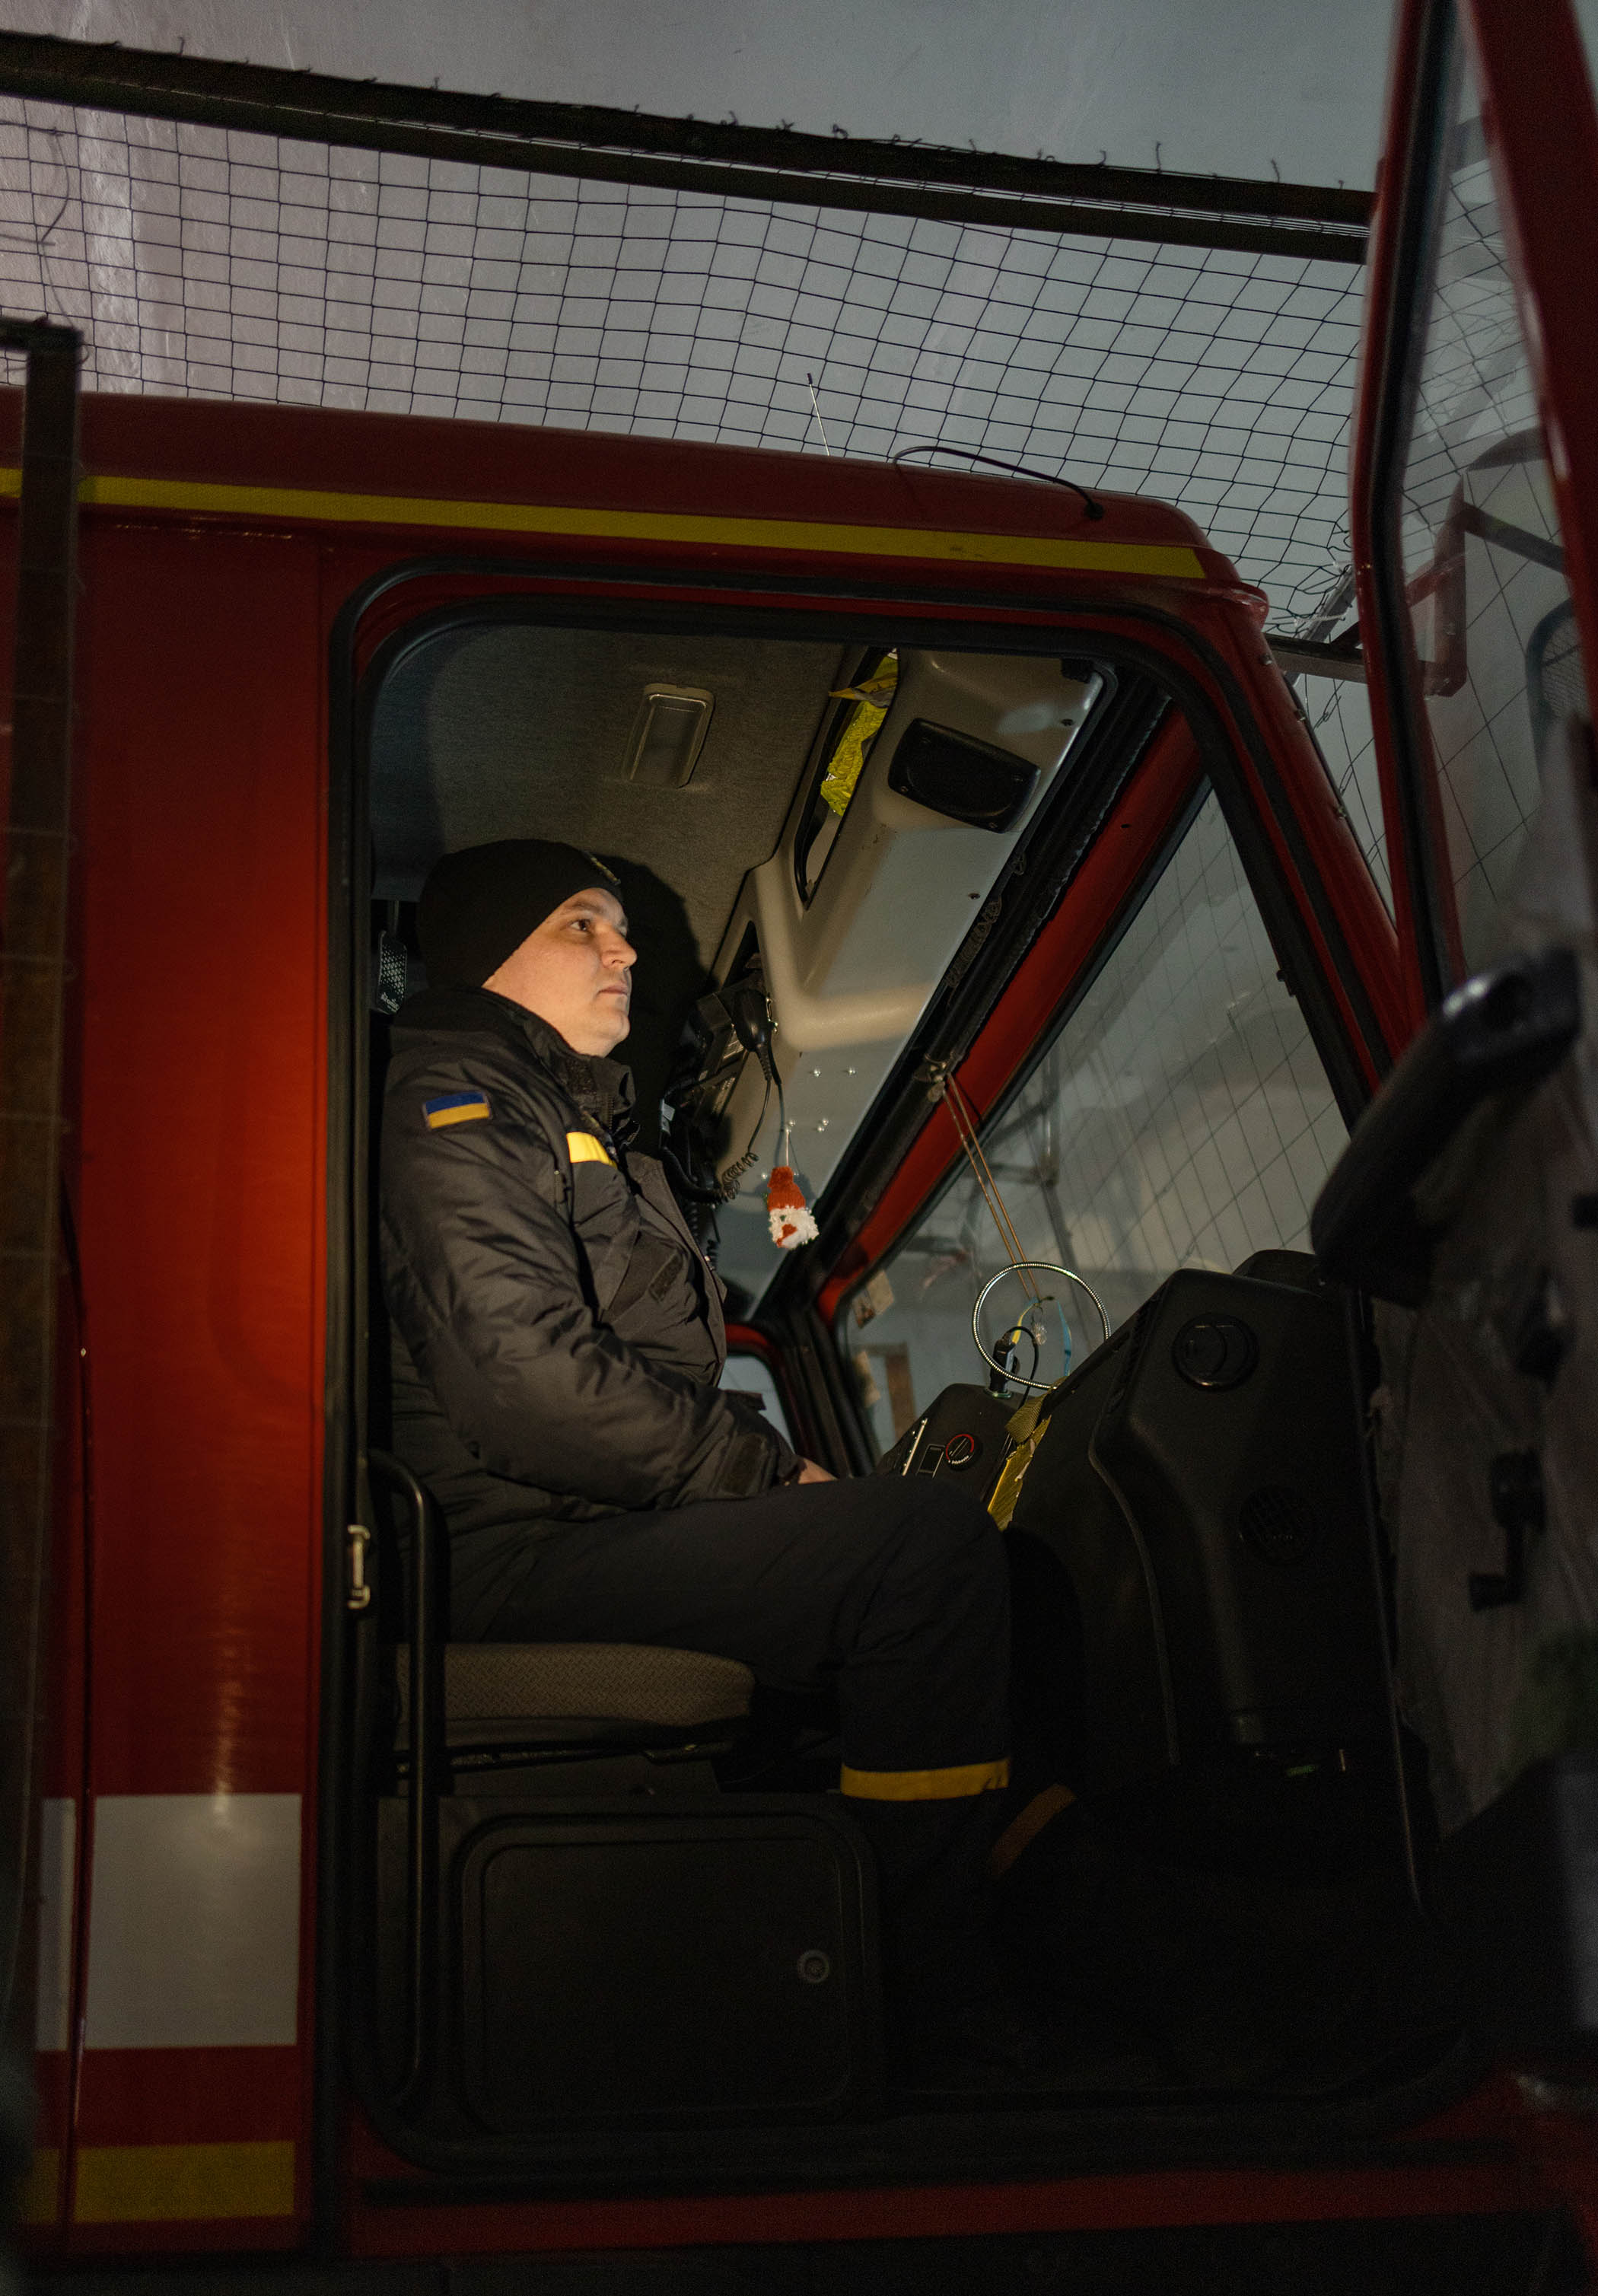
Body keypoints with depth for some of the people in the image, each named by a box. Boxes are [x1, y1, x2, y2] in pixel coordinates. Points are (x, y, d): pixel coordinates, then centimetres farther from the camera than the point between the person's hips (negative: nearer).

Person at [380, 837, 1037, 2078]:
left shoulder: (576, 1117, 27)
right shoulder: (454, 1103, -6)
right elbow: (527, 1384, -20)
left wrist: (769, 1469, 6)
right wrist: (769, 1475, -12)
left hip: (597, 1529, 10)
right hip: (516, 1557, -10)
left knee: (938, 1543, 5)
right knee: (933, 1540, -22)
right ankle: (934, 2009, -16)